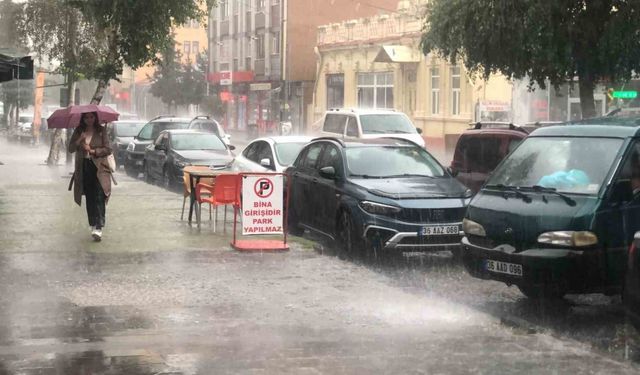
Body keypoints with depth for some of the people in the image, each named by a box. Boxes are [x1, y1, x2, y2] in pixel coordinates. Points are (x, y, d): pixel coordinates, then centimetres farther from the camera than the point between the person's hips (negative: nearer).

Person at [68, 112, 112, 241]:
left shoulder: (101, 131, 2)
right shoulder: (78, 131, 9)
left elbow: (108, 149, -2)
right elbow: (71, 148, 3)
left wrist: (93, 151, -12)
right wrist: (79, 140, -13)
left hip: (99, 168, -3)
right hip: (84, 168, 3)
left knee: (99, 197, -13)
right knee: (89, 198, 8)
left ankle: (98, 228, -20)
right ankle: (93, 225, 19)